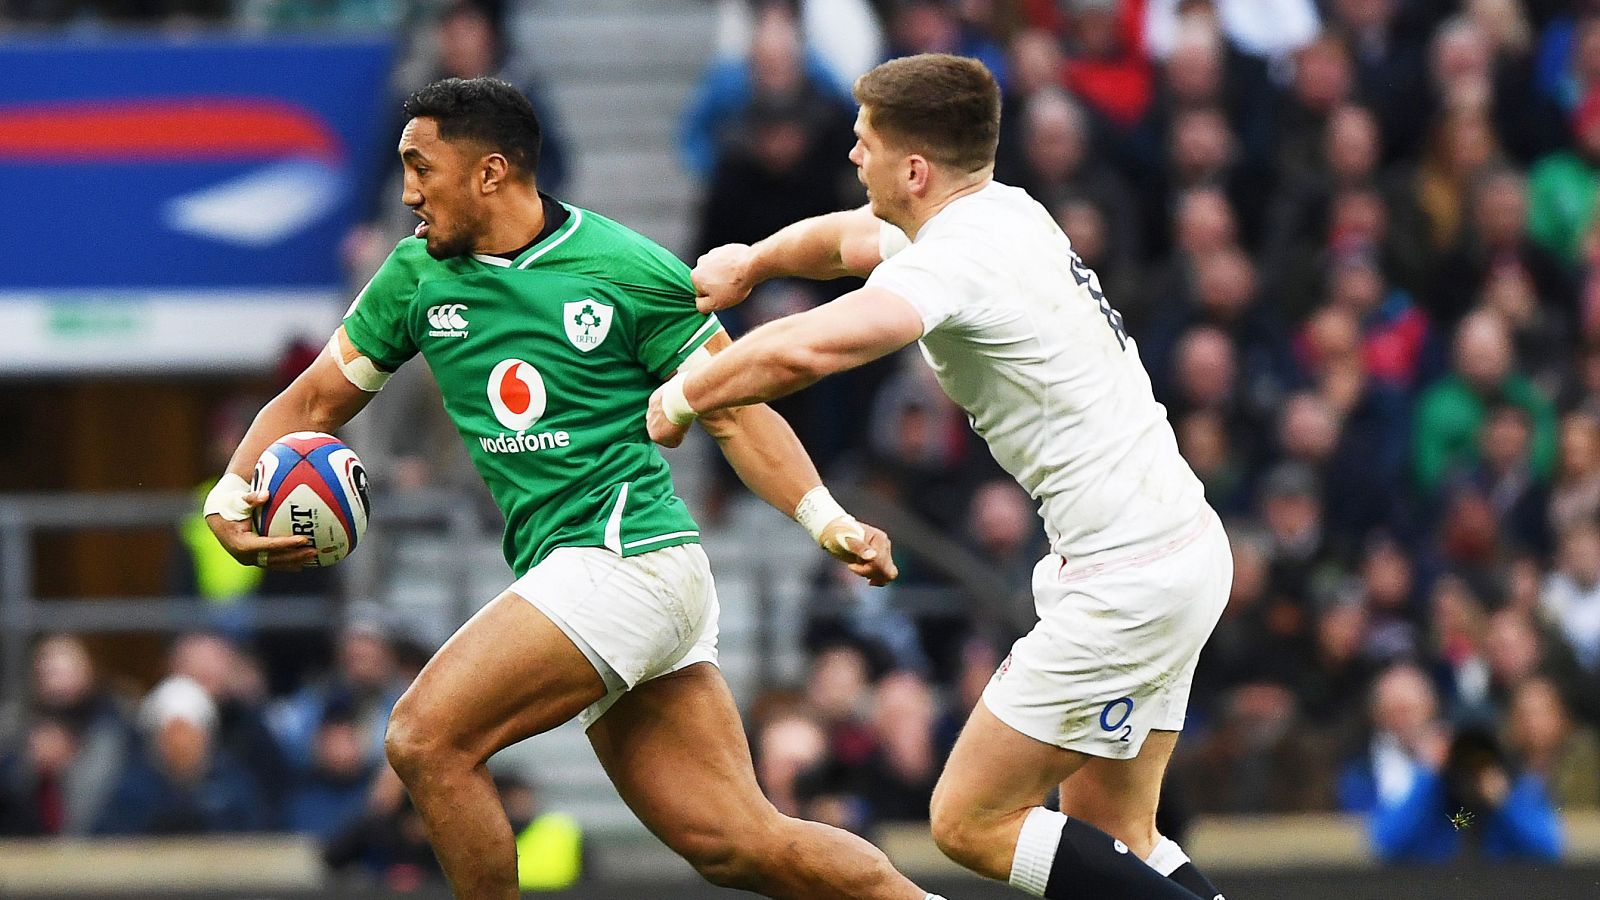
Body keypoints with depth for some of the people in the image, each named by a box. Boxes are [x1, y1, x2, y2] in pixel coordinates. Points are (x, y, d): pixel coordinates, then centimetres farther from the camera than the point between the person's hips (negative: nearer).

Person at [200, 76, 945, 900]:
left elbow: (735, 415, -1)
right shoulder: (418, 278, 10)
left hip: (626, 555, -6)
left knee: (424, 740, -16)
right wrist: (230, 498, 0)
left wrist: (829, 523, -11)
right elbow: (315, 402, 17)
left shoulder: (630, 271, -6)